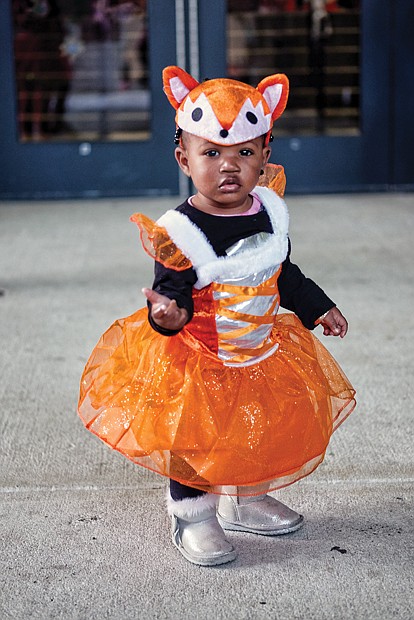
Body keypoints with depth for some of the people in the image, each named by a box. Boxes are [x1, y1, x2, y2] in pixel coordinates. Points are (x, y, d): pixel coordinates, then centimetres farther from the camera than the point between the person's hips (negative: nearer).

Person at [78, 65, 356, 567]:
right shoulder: (179, 233, -24)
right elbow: (174, 295, -23)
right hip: (198, 364, -6)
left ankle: (245, 501, 42)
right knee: (194, 440, 4)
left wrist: (318, 309, 19)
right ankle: (192, 516, 26)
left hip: (262, 355, 6)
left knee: (258, 433, 20)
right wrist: (167, 314, -45)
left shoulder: (271, 210, -4)